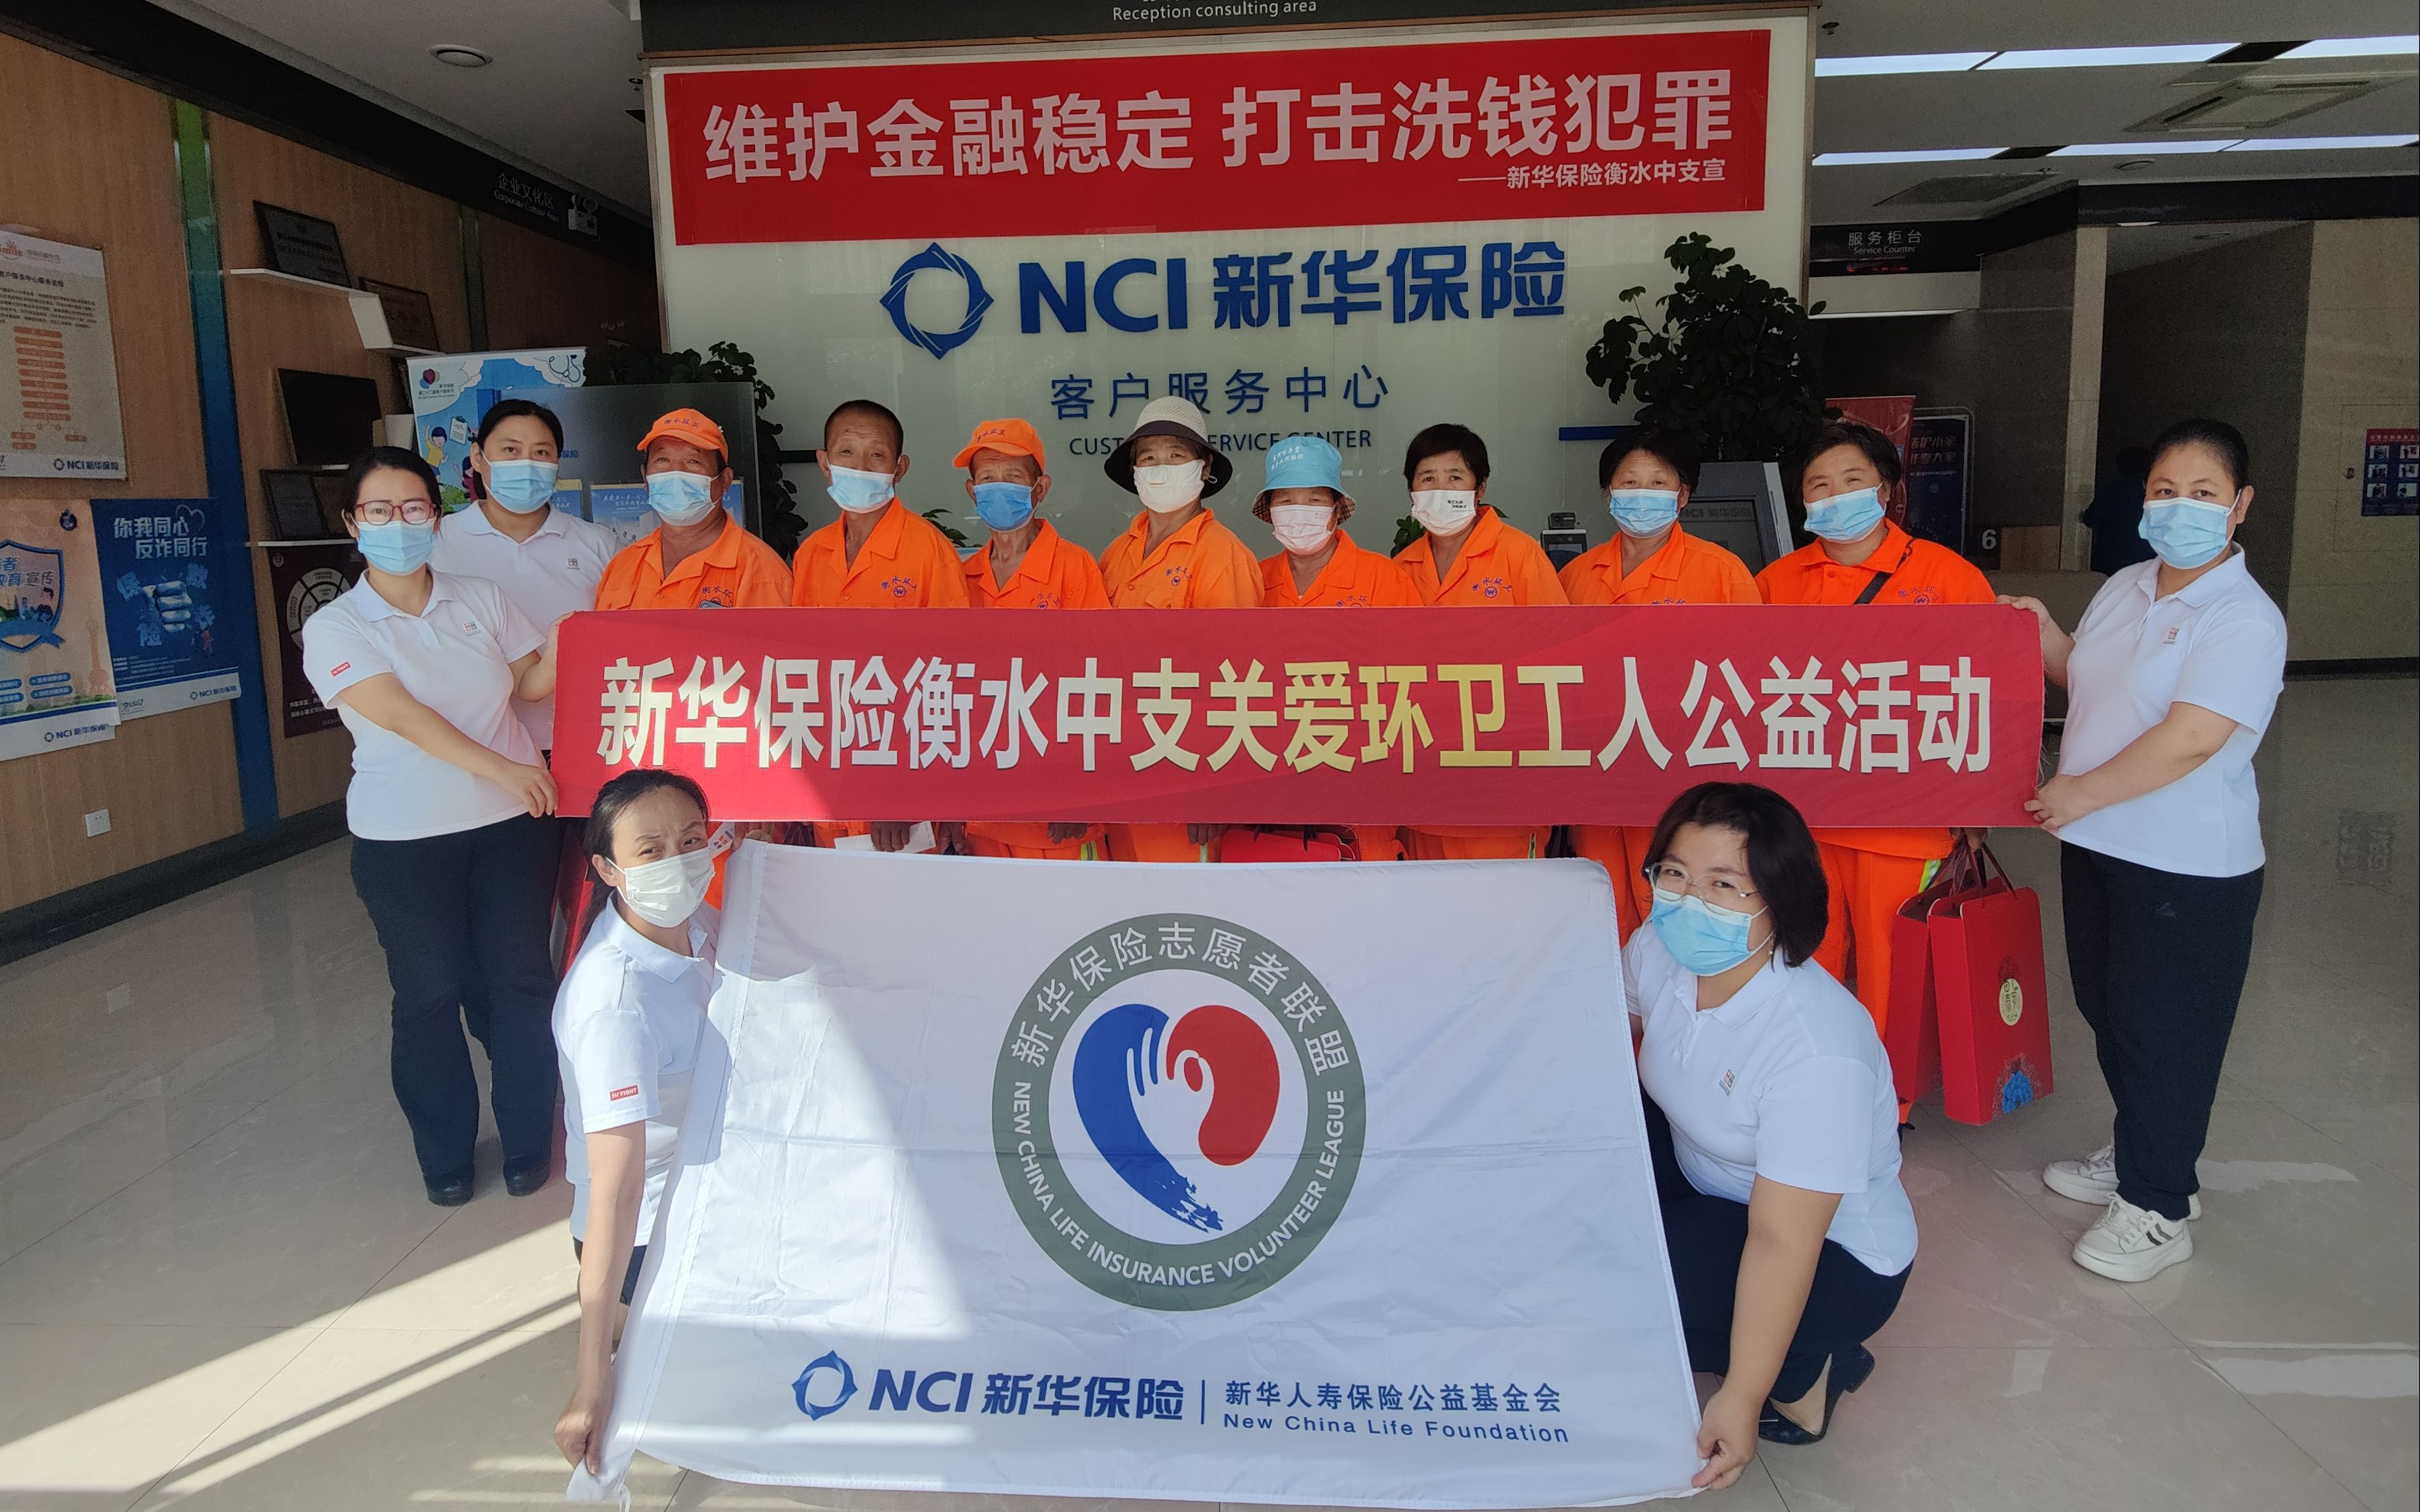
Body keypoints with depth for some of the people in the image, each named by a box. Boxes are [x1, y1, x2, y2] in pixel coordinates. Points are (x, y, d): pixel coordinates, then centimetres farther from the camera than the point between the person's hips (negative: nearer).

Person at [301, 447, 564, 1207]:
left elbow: (532, 682, 10)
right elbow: (402, 716, -15)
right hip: (404, 839, -2)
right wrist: (500, 768, -23)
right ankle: (444, 1152, 26)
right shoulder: (335, 629, -4)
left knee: (520, 980, 4)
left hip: (511, 821, 2)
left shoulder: (481, 599, 7)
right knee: (430, 993, 8)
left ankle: (529, 1138, 22)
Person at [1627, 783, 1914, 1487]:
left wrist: (1741, 1399, -27)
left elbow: (1782, 1242, -31)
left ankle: (1804, 1370, -2)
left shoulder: (1818, 1052, -35)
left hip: (1835, 1259, -7)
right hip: (1706, 1184, 7)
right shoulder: (1658, 951, -15)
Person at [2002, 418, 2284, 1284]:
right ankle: (2136, 1156, 40)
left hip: (2187, 868, -8)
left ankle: (2158, 1208, 20)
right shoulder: (2124, 589, 8)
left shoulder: (2245, 619, -17)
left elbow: (2192, 739, -26)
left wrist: (2080, 794, -20)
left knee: (2162, 1032, 4)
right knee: (2108, 1011, 19)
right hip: (2097, 846, 8)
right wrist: (2044, 638, 4)